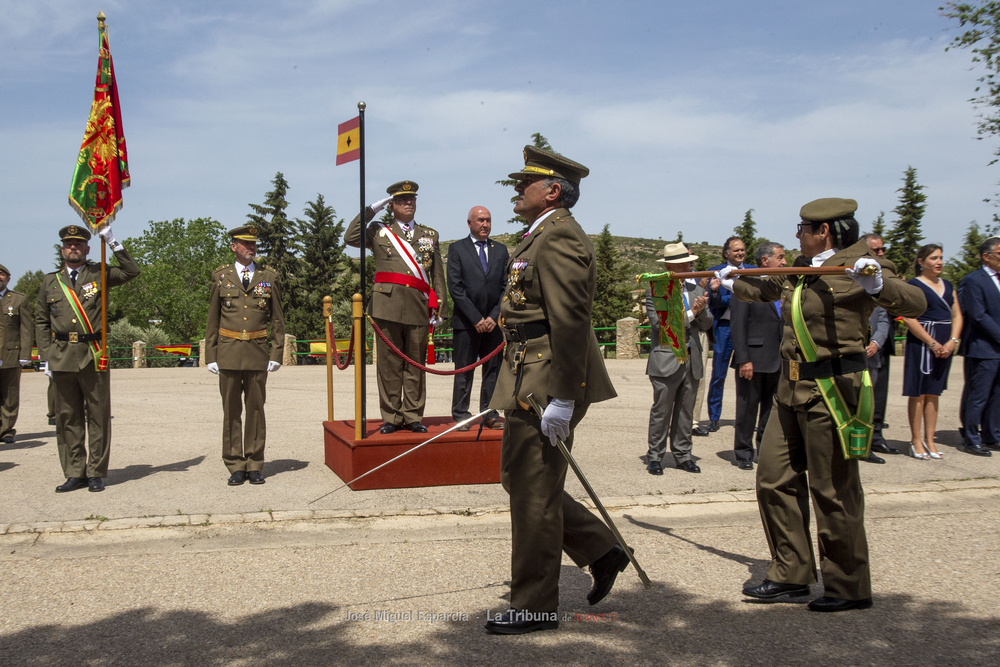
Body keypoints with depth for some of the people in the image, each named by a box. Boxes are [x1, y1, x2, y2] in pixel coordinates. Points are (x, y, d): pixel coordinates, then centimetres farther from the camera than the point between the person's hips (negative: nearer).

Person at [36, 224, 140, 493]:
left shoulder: (99, 274, 7)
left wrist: (113, 243, -11)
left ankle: (96, 473, 9)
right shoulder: (50, 281, 13)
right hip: (62, 357, 2)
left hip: (93, 356, -2)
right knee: (67, 418, 6)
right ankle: (74, 473, 14)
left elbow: (132, 271, -7)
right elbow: (41, 321, 14)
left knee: (98, 416, 1)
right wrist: (46, 356, 5)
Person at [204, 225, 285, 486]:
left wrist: (277, 354, 1)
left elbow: (278, 319, 8)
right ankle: (235, 466, 11)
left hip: (258, 352, 0)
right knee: (231, 410, 3)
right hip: (229, 352, 0)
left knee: (256, 409, 5)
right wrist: (211, 355, 2)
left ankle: (254, 465, 13)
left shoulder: (268, 276, 7)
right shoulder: (221, 276, 7)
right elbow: (212, 320, 8)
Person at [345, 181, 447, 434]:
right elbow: (350, 238, -5)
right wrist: (372, 208, -1)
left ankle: (413, 416, 11)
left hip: (419, 308, 2)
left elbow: (438, 276, 14)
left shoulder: (430, 235, 18)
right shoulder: (379, 232, 13)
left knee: (415, 364, 4)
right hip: (387, 305, -1)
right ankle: (391, 417, 8)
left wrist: (440, 308, 7)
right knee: (389, 363, 1)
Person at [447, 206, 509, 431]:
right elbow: (455, 287, -5)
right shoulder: (456, 249, 2)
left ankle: (490, 414, 13)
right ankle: (461, 415, 8)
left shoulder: (501, 250, 13)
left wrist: (494, 316, -4)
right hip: (466, 322, -3)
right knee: (464, 371, 0)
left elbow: (506, 286, 9)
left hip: (493, 322, 3)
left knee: (493, 370, 6)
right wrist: (476, 318, -11)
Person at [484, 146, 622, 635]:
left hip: (547, 384, -11)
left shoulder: (559, 238, -15)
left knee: (534, 493, -1)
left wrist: (562, 399, -25)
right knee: (519, 479, 17)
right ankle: (602, 551, 25)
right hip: (530, 379, 11)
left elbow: (571, 321, -23)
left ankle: (534, 607, 14)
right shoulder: (541, 237, 19)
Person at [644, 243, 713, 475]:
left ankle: (682, 456, 20)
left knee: (686, 412, 11)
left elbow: (706, 324, 9)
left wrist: (702, 310, -12)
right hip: (666, 361, -5)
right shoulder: (655, 292, -3)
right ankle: (655, 457, 10)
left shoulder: (696, 290, 13)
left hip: (692, 360, 5)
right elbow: (660, 323, -15)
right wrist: (691, 313, -15)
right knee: (661, 412, 0)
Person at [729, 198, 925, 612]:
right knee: (775, 478, 9)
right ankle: (791, 575, 22)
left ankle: (850, 588, 14)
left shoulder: (860, 266, -9)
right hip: (793, 388, 8)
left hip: (832, 390, -8)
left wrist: (877, 286, -37)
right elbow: (766, 290, 35)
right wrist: (733, 283, 47)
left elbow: (916, 304, -21)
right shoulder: (799, 270, 14)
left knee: (833, 489, -2)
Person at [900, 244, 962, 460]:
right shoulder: (914, 285, -5)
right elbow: (909, 319, -13)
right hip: (921, 343, -6)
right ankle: (916, 441, 6)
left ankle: (929, 440, 17)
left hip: (945, 345, 6)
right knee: (918, 393, -1)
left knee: (933, 394, 11)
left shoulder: (947, 285, 15)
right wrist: (932, 343, -14)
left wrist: (952, 341, -3)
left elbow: (957, 315, 13)